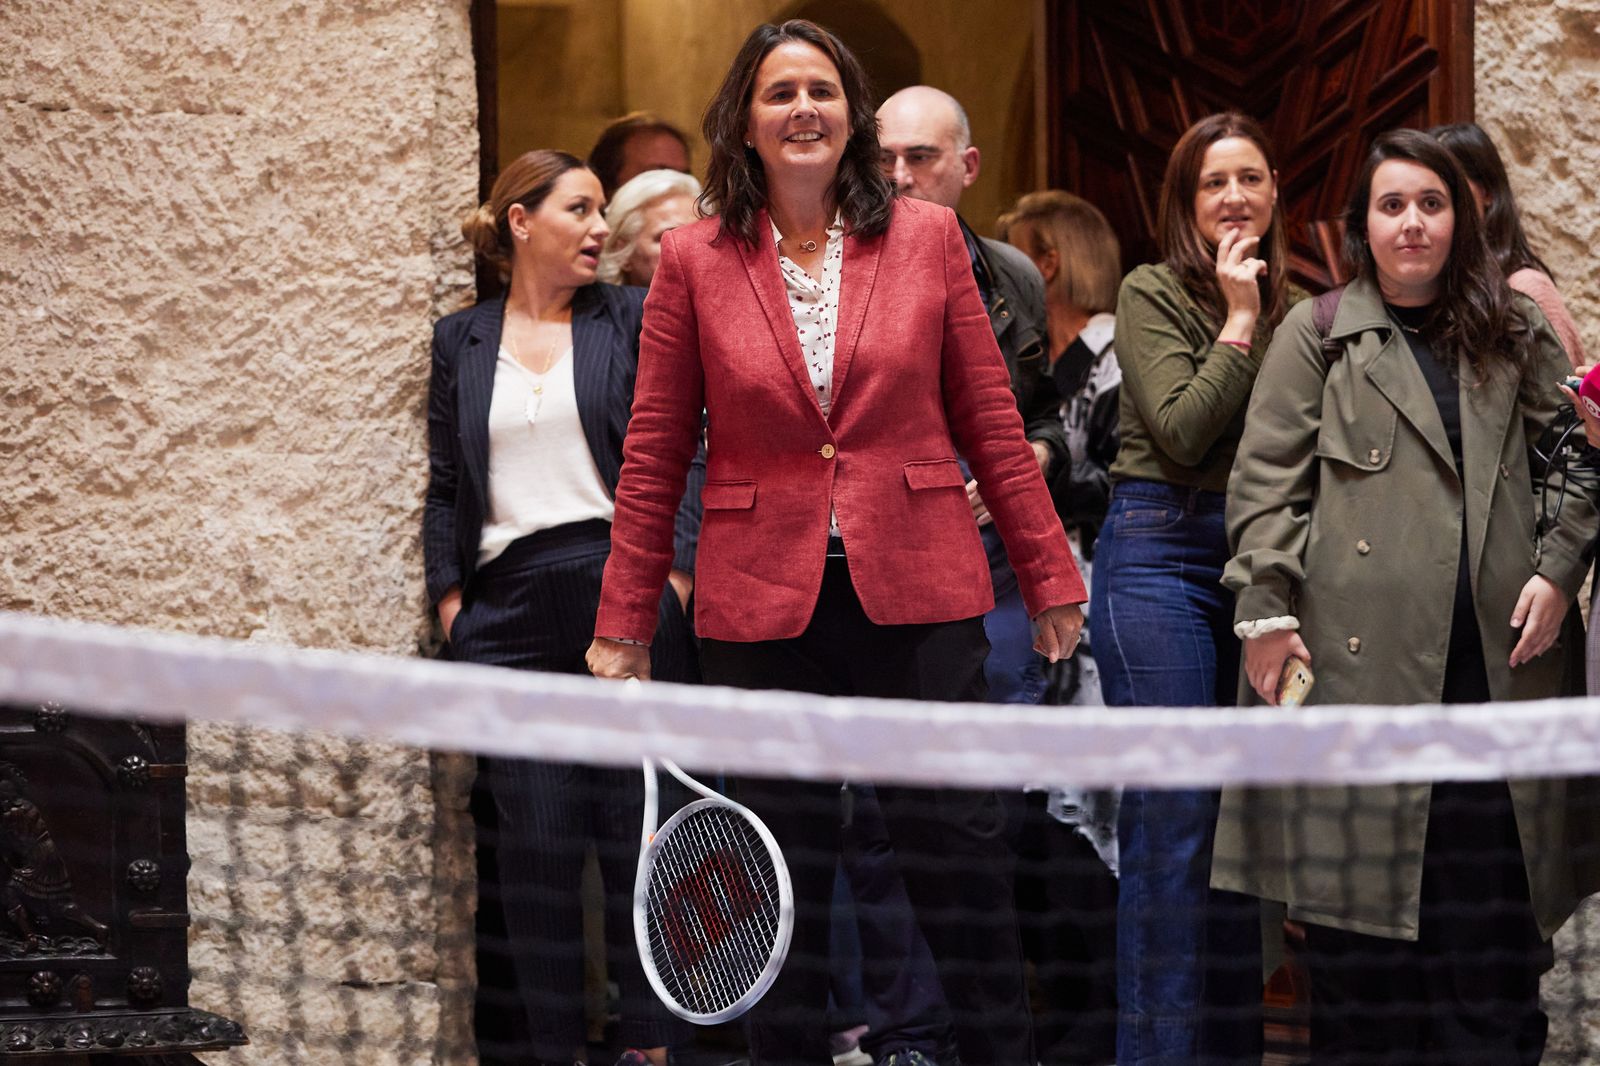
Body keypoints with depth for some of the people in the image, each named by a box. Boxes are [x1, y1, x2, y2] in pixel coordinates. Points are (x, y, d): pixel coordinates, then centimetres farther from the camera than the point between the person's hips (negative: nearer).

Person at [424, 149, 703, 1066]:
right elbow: (446, 489, 15)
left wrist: (672, 579, -9)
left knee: (638, 830, 0)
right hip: (512, 620, 2)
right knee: (537, 839, -1)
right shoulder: (461, 341, 14)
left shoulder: (631, 320, 8)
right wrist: (451, 602, 5)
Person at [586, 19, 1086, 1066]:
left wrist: (1051, 579, 5)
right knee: (785, 877, 7)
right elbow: (655, 455, 6)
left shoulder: (927, 236, 4)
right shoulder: (696, 259, 3)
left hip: (917, 593, 0)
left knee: (963, 857, -2)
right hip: (763, 606, 0)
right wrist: (624, 624, 4)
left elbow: (991, 422, 7)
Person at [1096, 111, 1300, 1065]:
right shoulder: (1152, 294, -3)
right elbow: (1183, 431, -14)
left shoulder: (1296, 307, 13)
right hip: (1163, 554, -6)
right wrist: (1239, 322, -9)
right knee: (1173, 819, -8)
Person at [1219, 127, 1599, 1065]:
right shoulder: (1318, 338, 8)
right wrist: (1268, 610, -6)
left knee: (1493, 896, 1)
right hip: (1363, 652, -2)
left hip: (1493, 652, 2)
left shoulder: (1514, 335, 16)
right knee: (1363, 879, -2)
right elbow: (1265, 483, 3)